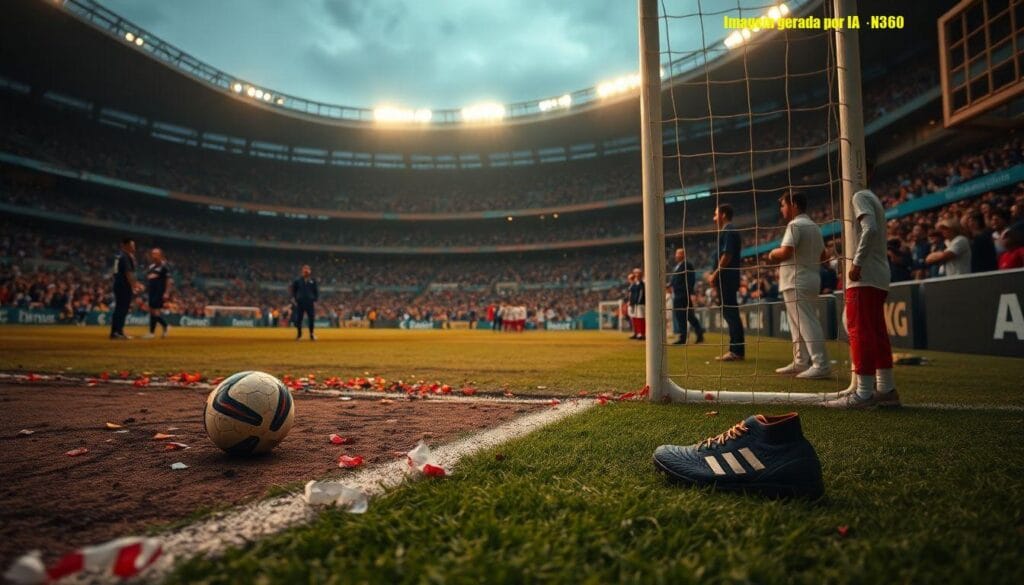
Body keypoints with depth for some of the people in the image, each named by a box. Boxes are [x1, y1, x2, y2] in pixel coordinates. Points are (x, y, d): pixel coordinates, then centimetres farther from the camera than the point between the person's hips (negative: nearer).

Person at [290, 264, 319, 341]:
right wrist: (294, 299, 2)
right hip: (300, 303, 0)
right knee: (298, 319, 2)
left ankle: (311, 334, 9)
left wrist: (315, 300, 0)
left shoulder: (313, 281, 7)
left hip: (310, 302, 0)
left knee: (312, 319, -1)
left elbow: (316, 291, 9)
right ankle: (299, 334, 15)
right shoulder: (298, 280, 5)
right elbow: (293, 290, 11)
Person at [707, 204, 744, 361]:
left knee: (731, 313, -9)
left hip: (726, 279, -10)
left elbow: (727, 255, -19)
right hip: (725, 280, 10)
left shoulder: (729, 231, -10)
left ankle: (737, 351, -7)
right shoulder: (727, 232, 20)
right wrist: (713, 273, 16)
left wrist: (715, 275, -16)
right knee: (730, 313, 11)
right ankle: (735, 349, 16)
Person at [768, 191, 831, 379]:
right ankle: (801, 362, 21)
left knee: (806, 323, -11)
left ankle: (821, 365, -13)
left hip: (797, 282, -10)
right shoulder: (814, 226, 18)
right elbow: (823, 256, 20)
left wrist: (772, 254, -4)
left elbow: (785, 252, -22)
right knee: (798, 323, 16)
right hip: (811, 280, 10)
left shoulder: (795, 225, -11)